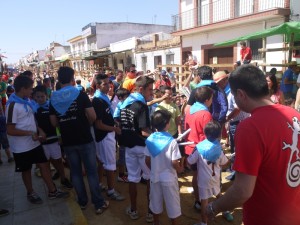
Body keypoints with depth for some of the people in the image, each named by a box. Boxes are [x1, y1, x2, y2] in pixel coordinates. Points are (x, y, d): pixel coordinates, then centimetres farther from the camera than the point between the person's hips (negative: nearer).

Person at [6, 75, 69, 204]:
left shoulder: (26, 101, 4)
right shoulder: (12, 105, -20)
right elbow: (10, 130, -22)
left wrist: (39, 130, 0)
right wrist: (30, 133, -20)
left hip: (34, 142, 7)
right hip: (22, 147, -7)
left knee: (44, 165, 11)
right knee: (26, 170, 12)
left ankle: (52, 191, 24)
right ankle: (30, 193, 34)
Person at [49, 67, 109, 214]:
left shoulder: (53, 98, 1)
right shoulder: (80, 94, -9)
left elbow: (54, 123, 4)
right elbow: (92, 116, -14)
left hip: (67, 142, 4)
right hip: (85, 140, -3)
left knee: (75, 171, 16)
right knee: (91, 171, 5)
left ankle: (82, 201, 30)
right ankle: (99, 204, 12)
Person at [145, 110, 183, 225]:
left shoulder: (150, 139, -9)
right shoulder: (172, 141, -21)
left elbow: (147, 161, -2)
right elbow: (174, 163, -19)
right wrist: (180, 169, 3)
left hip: (155, 177, 4)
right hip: (169, 178, -4)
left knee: (155, 202, 22)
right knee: (172, 203, 16)